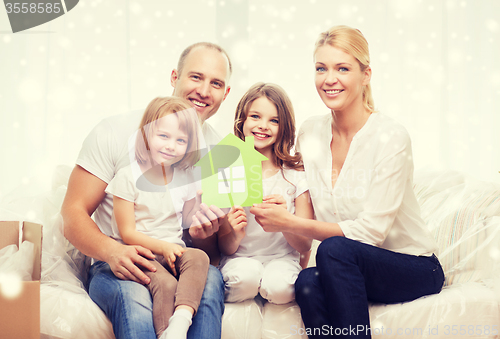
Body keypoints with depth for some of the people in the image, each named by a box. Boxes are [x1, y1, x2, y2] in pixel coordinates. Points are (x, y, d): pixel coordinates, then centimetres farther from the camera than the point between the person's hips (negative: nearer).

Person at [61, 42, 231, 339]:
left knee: (211, 278, -31)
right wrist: (112, 251, -26)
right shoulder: (115, 133, -2)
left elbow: (214, 255, 7)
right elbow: (73, 214, -6)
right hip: (116, 269, -2)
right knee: (131, 293, -36)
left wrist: (203, 236, -17)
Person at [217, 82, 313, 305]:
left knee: (278, 286, -32)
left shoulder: (296, 174, -2)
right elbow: (224, 248, 1)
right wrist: (235, 235, -22)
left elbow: (305, 246, -4)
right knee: (246, 273, -33)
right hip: (239, 259, 0)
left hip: (282, 259, 0)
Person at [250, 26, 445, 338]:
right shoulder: (310, 133, 1)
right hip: (349, 268, 4)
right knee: (308, 283, -29)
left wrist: (288, 222, -22)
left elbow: (370, 231, -21)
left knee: (335, 249, -33)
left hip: (414, 268, -4)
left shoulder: (390, 137, -17)